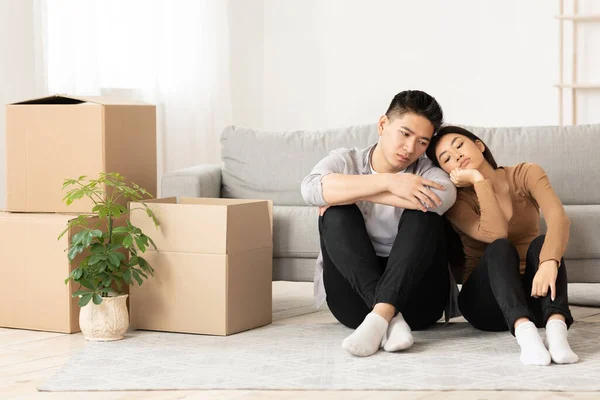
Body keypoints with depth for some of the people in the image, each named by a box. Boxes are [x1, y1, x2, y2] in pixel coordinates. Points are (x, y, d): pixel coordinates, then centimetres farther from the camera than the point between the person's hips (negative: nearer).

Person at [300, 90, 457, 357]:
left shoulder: (424, 172, 2)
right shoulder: (345, 161, 4)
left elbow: (445, 195, -25)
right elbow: (311, 189, -20)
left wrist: (353, 193, -19)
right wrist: (388, 181, -27)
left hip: (415, 296, 0)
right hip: (356, 295, 1)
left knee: (423, 211, -21)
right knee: (336, 212, -19)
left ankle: (380, 317, -38)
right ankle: (390, 317, -34)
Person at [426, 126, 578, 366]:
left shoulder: (526, 174, -1)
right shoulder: (457, 201, -3)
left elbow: (558, 218, -22)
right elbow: (496, 234, -24)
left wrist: (549, 262, -41)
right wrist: (478, 179, -18)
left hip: (532, 295, 1)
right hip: (485, 301, -1)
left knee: (541, 244, -29)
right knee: (500, 247, -31)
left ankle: (556, 326, -54)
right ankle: (524, 333, -57)